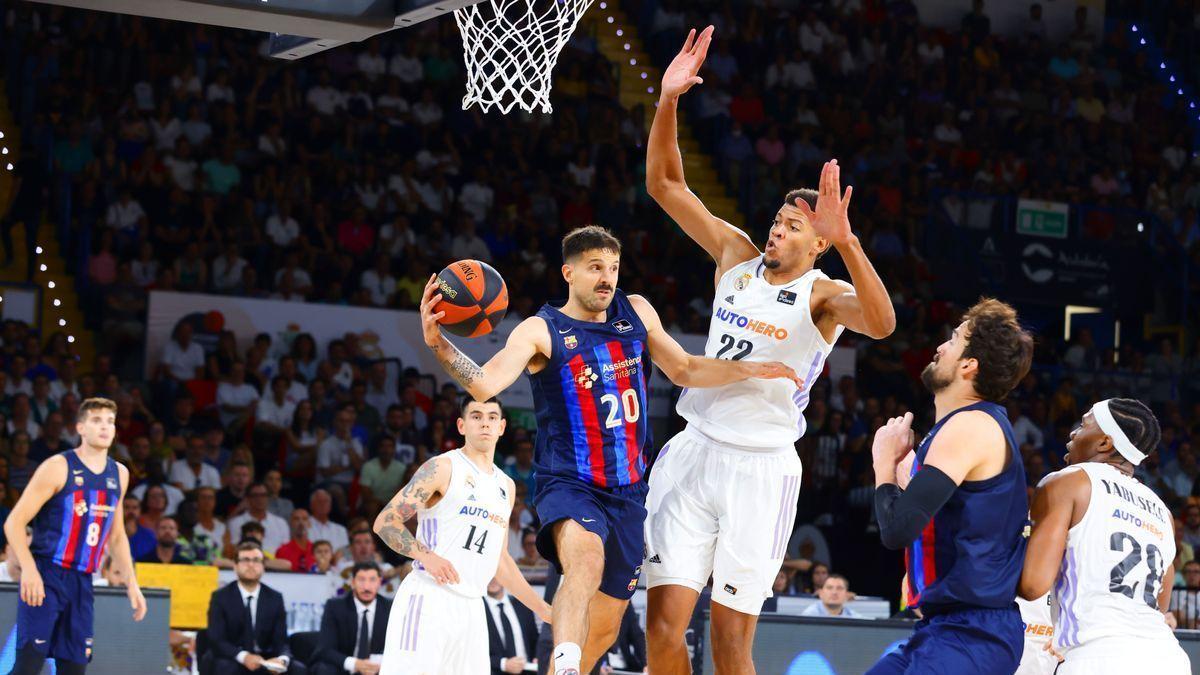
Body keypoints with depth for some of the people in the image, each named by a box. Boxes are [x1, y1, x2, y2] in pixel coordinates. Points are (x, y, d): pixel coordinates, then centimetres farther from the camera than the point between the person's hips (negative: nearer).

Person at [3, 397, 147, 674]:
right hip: (45, 577, -6)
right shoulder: (58, 468, -9)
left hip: (81, 581, 6)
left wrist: (131, 583, 15)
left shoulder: (119, 475, 11)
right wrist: (28, 569, -24)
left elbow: (116, 536, 23)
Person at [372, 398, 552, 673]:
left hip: (471, 608, 7)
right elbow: (385, 521, -7)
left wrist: (544, 610, 25)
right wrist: (426, 555, -23)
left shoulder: (506, 486, 20)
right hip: (428, 598, -7)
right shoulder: (442, 468, -2)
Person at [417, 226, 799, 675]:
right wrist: (438, 344, -40)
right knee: (586, 559, -39)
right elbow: (486, 386, -24)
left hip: (627, 492, 6)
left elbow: (685, 371, 19)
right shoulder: (541, 331, -9)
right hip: (569, 485, -6)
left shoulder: (637, 313, 7)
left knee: (605, 626, 12)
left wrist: (751, 370, 7)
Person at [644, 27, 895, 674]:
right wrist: (668, 100, -8)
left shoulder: (823, 294, -7)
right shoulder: (736, 255, 8)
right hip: (694, 451, 4)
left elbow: (881, 323, -30)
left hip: (761, 467, -4)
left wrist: (844, 239, -41)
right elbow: (663, 184, 6)